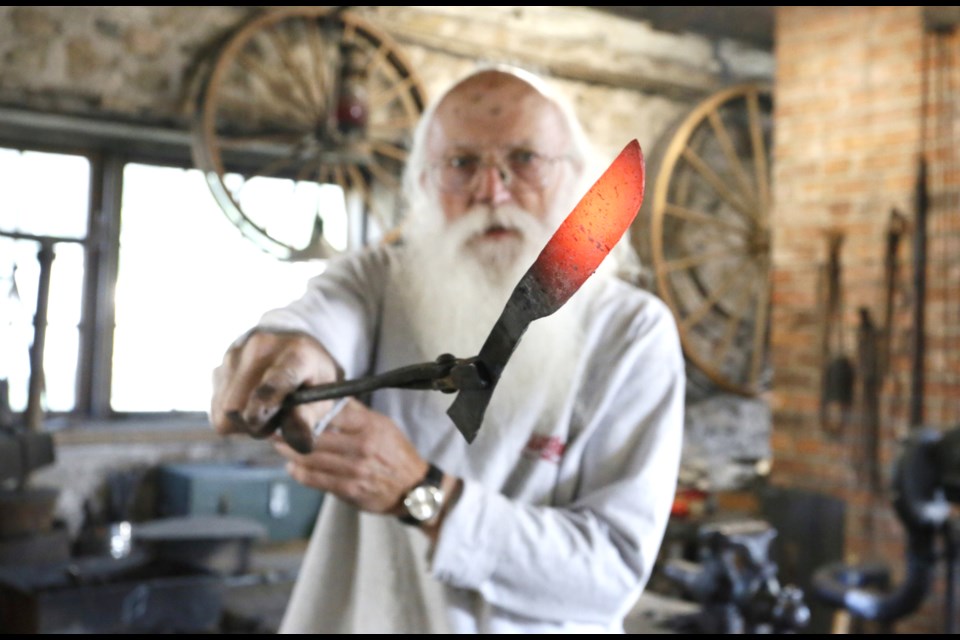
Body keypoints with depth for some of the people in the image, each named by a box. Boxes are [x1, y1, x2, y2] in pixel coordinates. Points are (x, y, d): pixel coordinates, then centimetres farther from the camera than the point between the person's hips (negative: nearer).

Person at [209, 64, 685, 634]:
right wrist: (287, 348, -47)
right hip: (359, 615, 3)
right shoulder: (379, 281, -5)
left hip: (543, 622, -2)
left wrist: (421, 493, -24)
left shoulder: (634, 333, -10)